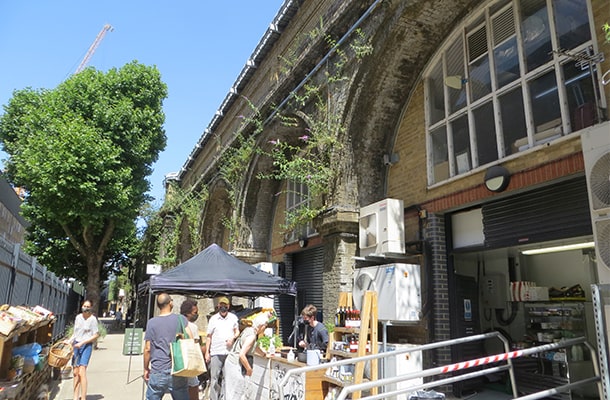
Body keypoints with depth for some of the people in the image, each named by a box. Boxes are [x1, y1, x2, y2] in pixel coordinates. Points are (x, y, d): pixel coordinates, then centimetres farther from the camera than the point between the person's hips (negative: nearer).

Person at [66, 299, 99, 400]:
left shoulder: (92, 319, -8)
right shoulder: (78, 317, 9)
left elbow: (96, 335, -9)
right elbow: (76, 332, 17)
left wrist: (82, 343, -14)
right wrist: (69, 340, 2)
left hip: (86, 346, -5)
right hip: (76, 345, 5)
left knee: (82, 372, -12)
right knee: (75, 372, 5)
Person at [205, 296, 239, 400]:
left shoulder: (233, 317, 7)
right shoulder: (213, 319, 4)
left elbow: (237, 332, 15)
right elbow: (209, 336, 6)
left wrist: (232, 338, -7)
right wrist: (207, 352, 2)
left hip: (230, 352, 1)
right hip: (216, 352, -1)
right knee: (215, 377, 0)